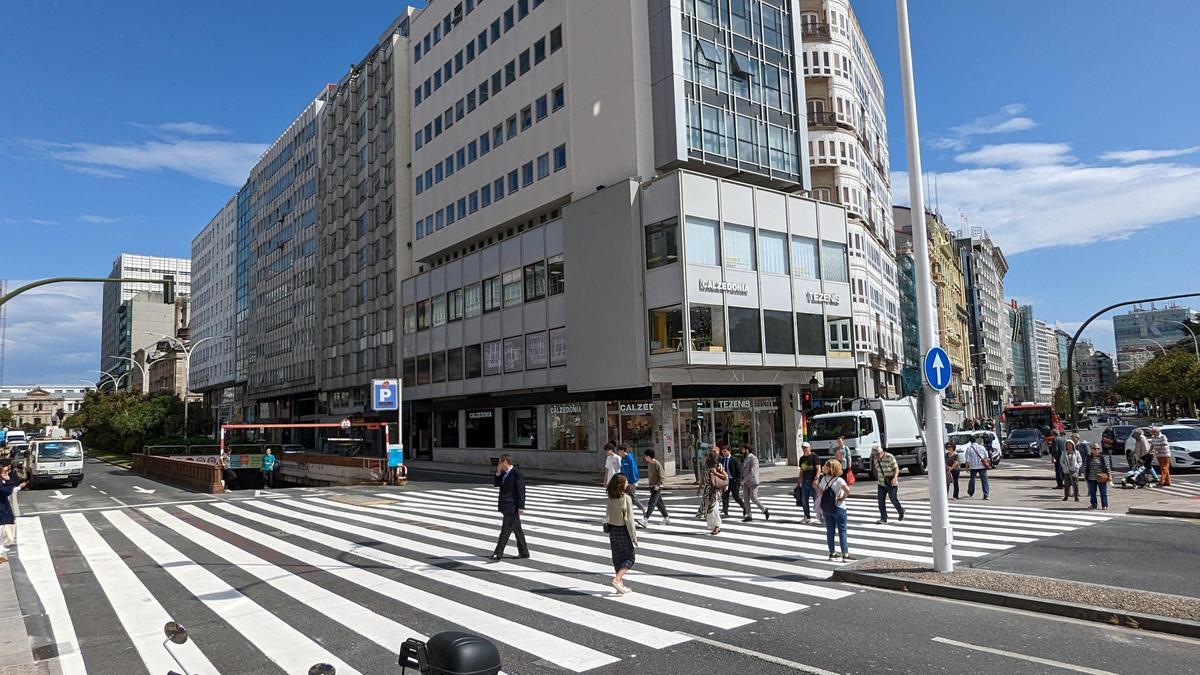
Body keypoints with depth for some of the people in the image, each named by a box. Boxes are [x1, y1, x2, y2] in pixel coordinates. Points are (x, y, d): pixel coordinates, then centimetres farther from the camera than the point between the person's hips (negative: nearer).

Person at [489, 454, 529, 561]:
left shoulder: (517, 473, -16)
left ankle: (498, 553, 0)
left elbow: (521, 491, -17)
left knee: (505, 530, -5)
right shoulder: (504, 473, 10)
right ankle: (524, 552, 21)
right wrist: (498, 472, 0)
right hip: (507, 506, 9)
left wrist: (521, 507, -19)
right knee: (517, 529, 14)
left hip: (512, 507, -9)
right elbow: (496, 484, 15)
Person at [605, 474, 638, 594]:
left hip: (612, 529, 6)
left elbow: (608, 515, 5)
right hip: (623, 530, -6)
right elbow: (629, 519, -18)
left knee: (618, 558, 15)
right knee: (629, 558, 5)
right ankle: (617, 580, -10)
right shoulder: (626, 498, -18)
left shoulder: (611, 498, 0)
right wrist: (634, 536, -12)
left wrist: (609, 530, 14)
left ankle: (621, 585, 20)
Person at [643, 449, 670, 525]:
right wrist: (649, 480, 9)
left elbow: (661, 476, -15)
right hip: (651, 486, 8)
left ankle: (646, 518, -9)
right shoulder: (648, 463, 7)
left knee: (651, 503, -9)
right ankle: (666, 518, 21)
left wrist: (658, 485, -21)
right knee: (659, 503, 13)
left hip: (657, 487, -8)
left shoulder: (657, 464, -17)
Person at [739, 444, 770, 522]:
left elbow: (752, 472, -21)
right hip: (746, 482, 8)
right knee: (746, 499, 2)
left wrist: (743, 480, -19)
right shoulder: (745, 458, 13)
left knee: (753, 499, -7)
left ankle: (765, 510, 12)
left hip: (753, 482, -8)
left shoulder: (753, 458, -14)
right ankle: (748, 516, 4)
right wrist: (742, 481, 11)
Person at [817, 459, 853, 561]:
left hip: (826, 509, 5)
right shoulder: (839, 480, -14)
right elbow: (847, 490, -29)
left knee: (830, 531, 10)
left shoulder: (824, 479, 1)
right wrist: (843, 498, -15)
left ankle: (832, 553, 15)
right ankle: (845, 554, -2)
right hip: (838, 508, -5)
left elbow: (819, 491, 5)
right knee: (842, 531, 1)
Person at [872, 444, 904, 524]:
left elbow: (896, 468, -12)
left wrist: (895, 478, -27)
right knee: (881, 501, -3)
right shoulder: (876, 459, 5)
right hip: (881, 484, 5)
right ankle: (883, 519, 1)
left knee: (894, 499, 2)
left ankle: (901, 512, 31)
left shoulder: (890, 457, -13)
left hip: (891, 484, -5)